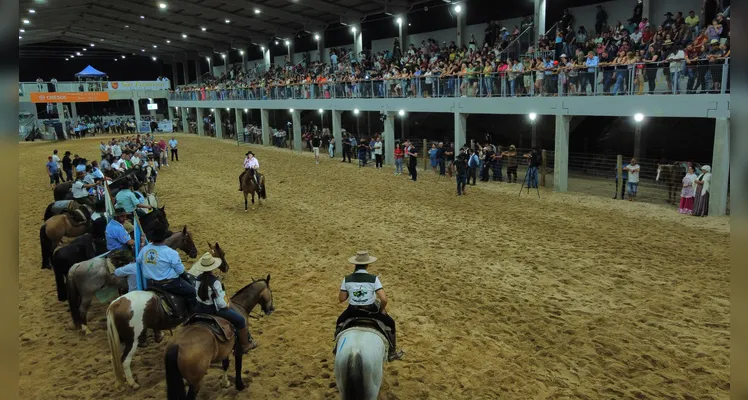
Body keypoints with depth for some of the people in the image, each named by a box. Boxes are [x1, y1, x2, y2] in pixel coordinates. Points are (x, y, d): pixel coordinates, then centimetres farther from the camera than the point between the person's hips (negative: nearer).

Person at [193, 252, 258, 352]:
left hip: (199, 309, 8)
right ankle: (245, 345, 19)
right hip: (214, 310, -8)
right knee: (241, 320, 7)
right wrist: (228, 305, -4)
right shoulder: (215, 282, -27)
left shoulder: (198, 278, -6)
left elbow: (197, 295, 6)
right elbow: (222, 304, -24)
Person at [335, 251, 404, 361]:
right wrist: (382, 309, -3)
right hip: (371, 311, -2)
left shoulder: (347, 279, -10)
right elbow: (384, 299, -23)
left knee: (339, 322, 36)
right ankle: (392, 352, 33)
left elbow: (341, 299, -3)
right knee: (390, 323, 25)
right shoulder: (373, 279, -17)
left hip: (352, 312, 2)